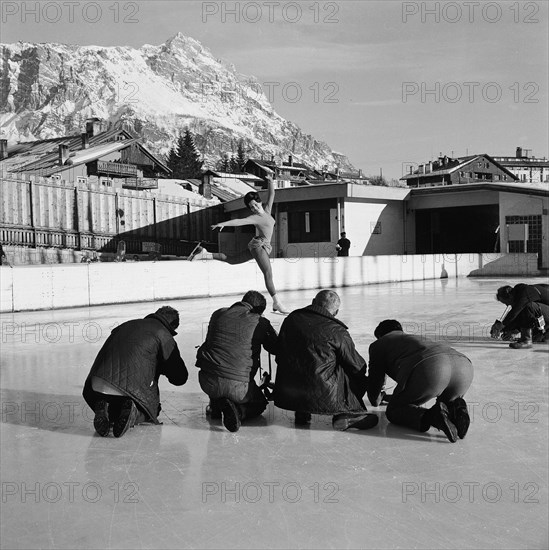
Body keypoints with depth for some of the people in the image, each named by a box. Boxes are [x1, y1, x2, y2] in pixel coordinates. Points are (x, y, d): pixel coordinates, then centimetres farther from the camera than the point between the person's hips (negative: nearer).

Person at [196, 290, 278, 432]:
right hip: (237, 385, -4)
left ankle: (215, 405, 23)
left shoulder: (218, 314, 10)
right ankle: (236, 410, -5)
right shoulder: (259, 322, -2)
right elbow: (278, 348, 9)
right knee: (259, 404, 26)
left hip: (207, 382, 4)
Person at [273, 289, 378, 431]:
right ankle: (347, 414, 6)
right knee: (357, 377, 13)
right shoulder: (337, 331, -7)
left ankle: (301, 413, 24)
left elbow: (280, 357, 16)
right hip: (321, 399, -5)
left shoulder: (291, 318, 6)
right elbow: (357, 366, 3)